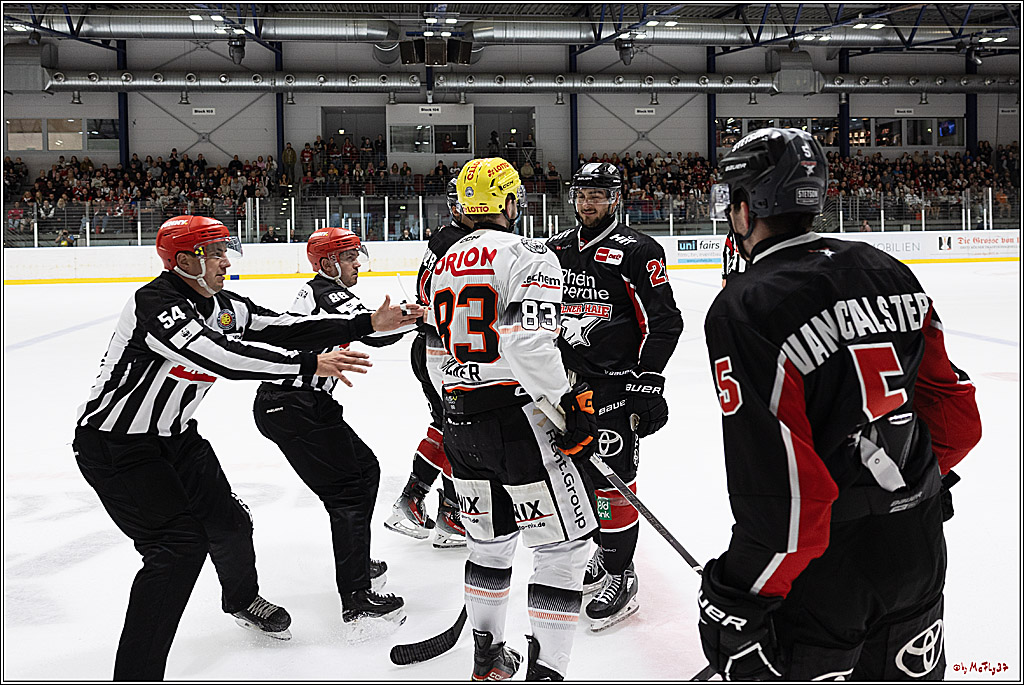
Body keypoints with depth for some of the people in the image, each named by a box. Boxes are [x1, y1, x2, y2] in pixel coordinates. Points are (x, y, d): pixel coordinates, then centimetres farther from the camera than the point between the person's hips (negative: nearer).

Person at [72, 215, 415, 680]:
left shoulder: (223, 306, 0)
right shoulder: (155, 303, -26)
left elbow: (286, 330, -2)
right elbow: (219, 356, -39)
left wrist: (367, 325, -8)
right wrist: (311, 364, -41)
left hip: (175, 436, 9)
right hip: (115, 447, -8)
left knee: (229, 520, 16)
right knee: (180, 545, -17)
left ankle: (243, 600, 47)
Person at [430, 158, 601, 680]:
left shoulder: (443, 265, 14)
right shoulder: (529, 257, -10)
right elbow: (530, 346, -24)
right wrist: (571, 409, -16)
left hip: (459, 422, 8)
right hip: (517, 420, -8)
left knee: (490, 540, 22)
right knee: (562, 545, 3)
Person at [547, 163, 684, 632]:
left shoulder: (636, 251, -8)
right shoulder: (556, 249, 12)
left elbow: (664, 321, -10)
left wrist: (647, 383, -15)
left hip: (615, 382, -7)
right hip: (567, 380, 7)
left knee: (613, 476, -6)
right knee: (578, 468, 14)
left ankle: (620, 575, 6)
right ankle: (602, 554, 32)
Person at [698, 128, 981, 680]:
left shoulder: (743, 309, -20)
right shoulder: (888, 273, 2)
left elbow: (783, 499, -25)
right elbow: (956, 416, 7)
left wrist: (734, 603, -15)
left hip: (822, 572, -7)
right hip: (918, 548, 7)